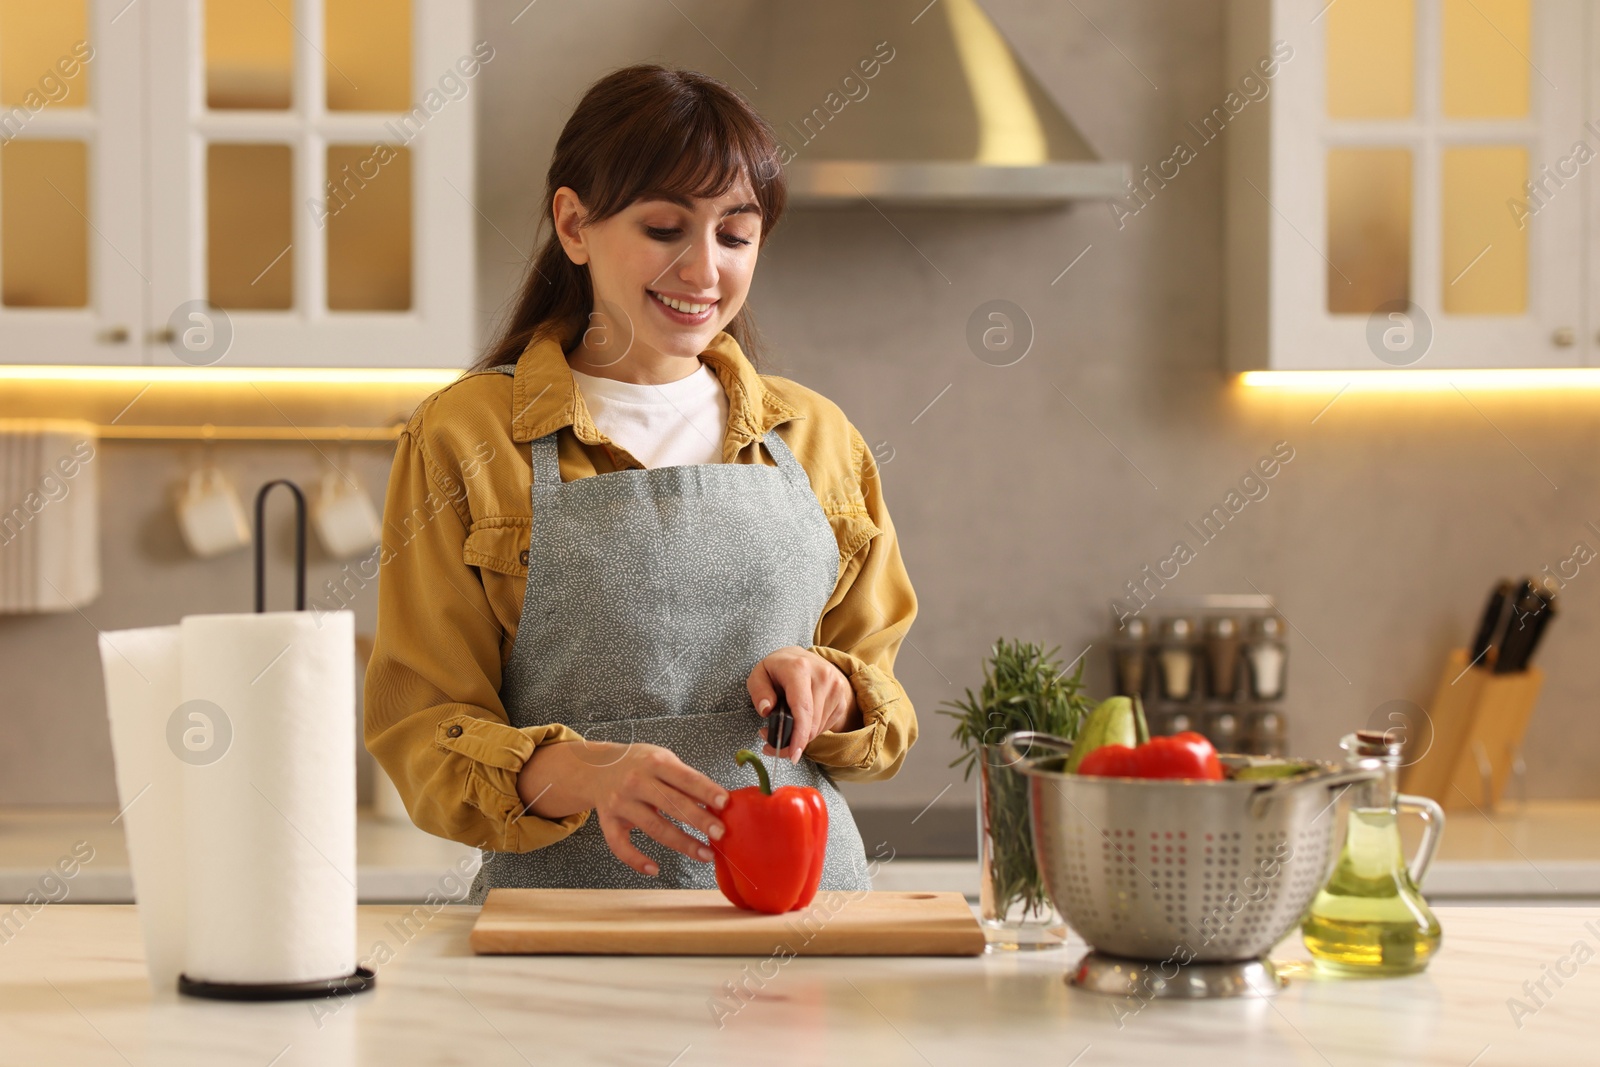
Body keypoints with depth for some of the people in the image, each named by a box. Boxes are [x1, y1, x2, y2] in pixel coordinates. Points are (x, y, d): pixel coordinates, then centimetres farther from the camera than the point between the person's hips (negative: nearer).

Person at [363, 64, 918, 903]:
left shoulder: (817, 438, 14)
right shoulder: (463, 440, 4)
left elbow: (885, 708, 20)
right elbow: (423, 735, 0)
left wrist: (829, 690, -3)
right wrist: (588, 773, -18)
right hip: (569, 900, -3)